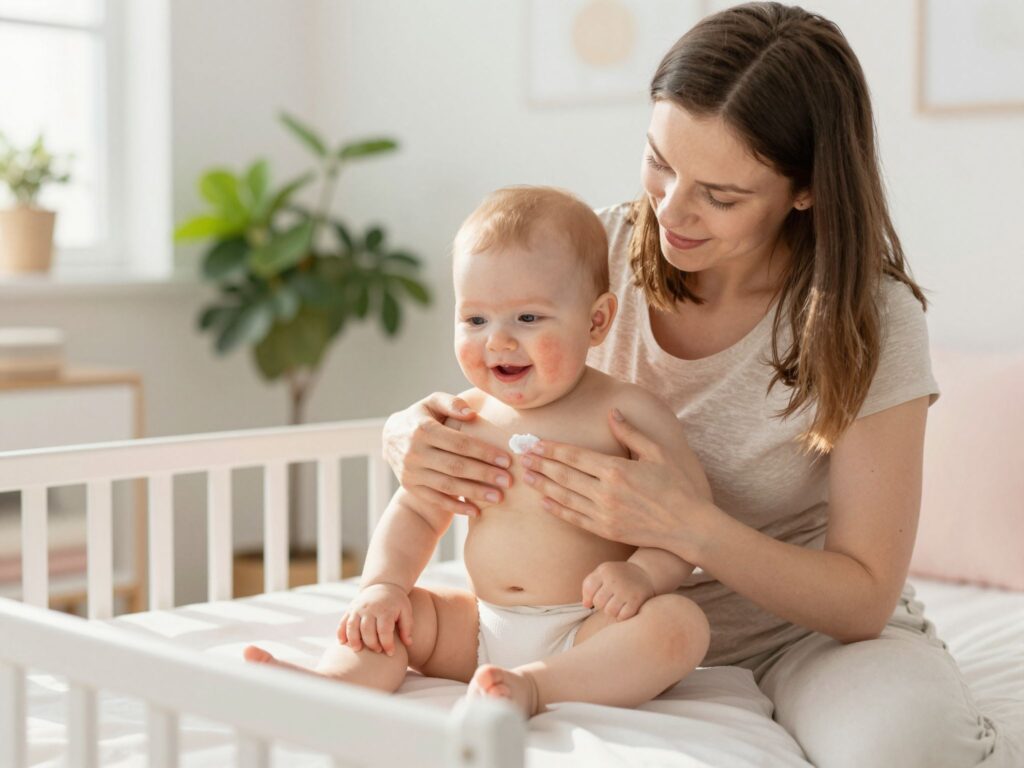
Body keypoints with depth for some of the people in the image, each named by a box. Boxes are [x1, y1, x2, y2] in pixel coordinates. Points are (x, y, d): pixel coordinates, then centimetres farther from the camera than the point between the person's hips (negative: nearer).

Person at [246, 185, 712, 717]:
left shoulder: (625, 413, -6)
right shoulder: (466, 419, 6)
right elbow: (416, 512, 13)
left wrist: (642, 574, -25)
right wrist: (383, 583, -5)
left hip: (589, 635, -4)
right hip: (481, 630, 5)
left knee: (680, 623, -30)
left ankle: (532, 686, -42)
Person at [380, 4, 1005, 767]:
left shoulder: (872, 320, -18)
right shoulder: (597, 252, -8)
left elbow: (863, 600, -17)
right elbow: (490, 410, 4)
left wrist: (689, 525, -35)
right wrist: (413, 434, -22)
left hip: (810, 625, -2)